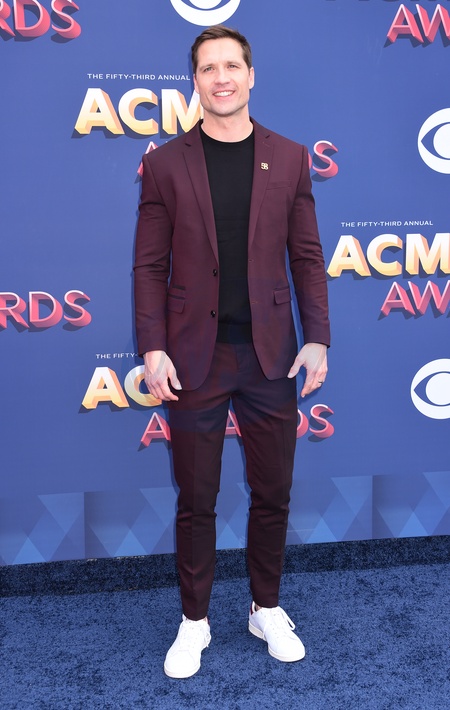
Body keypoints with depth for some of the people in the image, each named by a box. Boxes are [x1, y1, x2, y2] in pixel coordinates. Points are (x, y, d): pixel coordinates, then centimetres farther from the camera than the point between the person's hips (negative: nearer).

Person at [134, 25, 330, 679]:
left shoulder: (289, 158, 5)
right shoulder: (164, 164, 1)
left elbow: (307, 256, 5)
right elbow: (150, 266, 0)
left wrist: (317, 339, -2)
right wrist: (152, 349, -8)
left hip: (271, 355, 2)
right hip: (195, 358, -1)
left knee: (273, 494, 12)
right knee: (196, 501, 9)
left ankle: (267, 609, 34)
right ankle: (194, 621, 29)